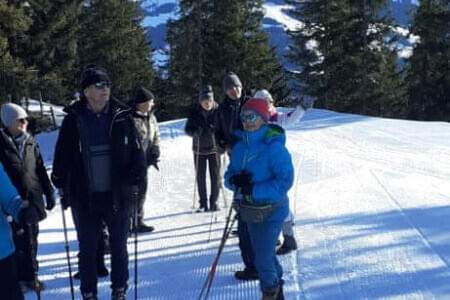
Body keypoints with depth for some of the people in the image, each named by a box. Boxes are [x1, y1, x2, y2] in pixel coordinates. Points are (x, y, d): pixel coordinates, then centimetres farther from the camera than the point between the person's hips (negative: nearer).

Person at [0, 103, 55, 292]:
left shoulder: (30, 142, 10)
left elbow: (41, 170, 15)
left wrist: (49, 193, 13)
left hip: (32, 199, 4)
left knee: (31, 239, 9)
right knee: (19, 240, -1)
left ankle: (29, 276, 20)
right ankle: (22, 277, 10)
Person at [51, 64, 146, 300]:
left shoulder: (121, 116, -2)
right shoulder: (73, 119, -3)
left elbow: (136, 151, 2)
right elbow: (62, 154, 3)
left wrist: (135, 178, -8)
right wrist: (60, 184, -1)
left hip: (118, 195, 0)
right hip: (84, 197, 0)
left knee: (118, 247, 12)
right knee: (87, 249, 9)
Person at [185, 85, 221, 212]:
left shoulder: (217, 110, -10)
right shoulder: (194, 111, -7)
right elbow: (187, 129, -2)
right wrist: (195, 131, -23)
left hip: (214, 148, -1)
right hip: (199, 149, 1)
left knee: (215, 175, 0)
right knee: (200, 177, 5)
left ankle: (213, 202, 14)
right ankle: (203, 204, 14)